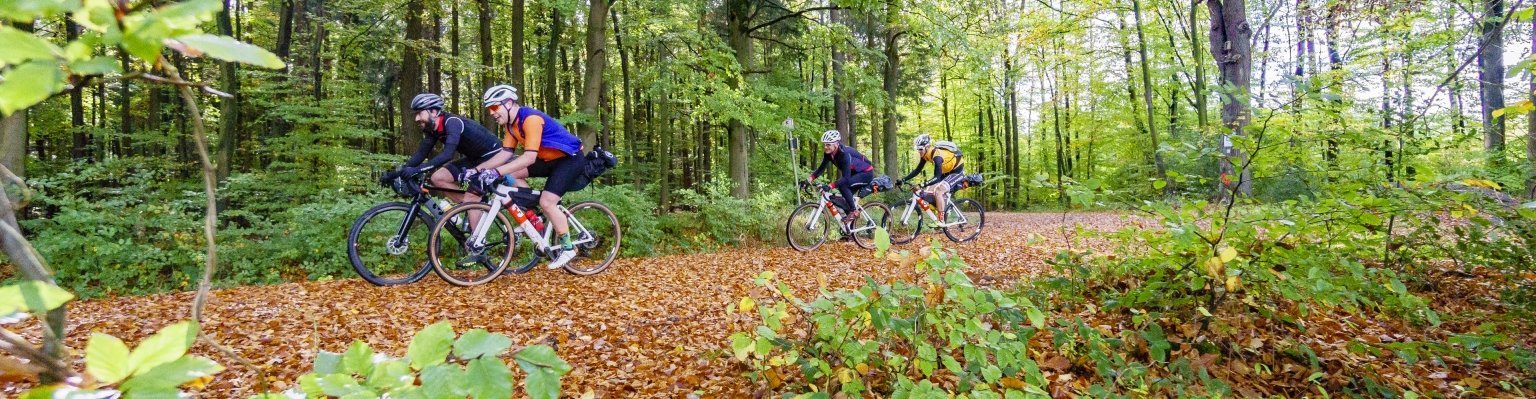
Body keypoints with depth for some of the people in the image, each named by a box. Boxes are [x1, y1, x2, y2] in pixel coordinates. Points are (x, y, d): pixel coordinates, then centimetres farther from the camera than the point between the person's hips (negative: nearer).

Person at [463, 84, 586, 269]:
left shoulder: (530, 119, -25)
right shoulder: (510, 124, 4)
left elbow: (529, 157, -32)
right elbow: (505, 153, 1)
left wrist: (497, 172, -38)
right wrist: (478, 169, -9)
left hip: (570, 158, -9)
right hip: (549, 159, 9)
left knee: (546, 202, -19)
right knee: (512, 174, -1)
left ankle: (568, 247, -2)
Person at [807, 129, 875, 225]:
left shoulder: (844, 153, -34)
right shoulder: (828, 153, -12)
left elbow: (846, 178, -38)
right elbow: (821, 168, -3)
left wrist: (830, 186, -48)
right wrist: (809, 179, -16)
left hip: (866, 173, -8)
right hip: (855, 173, 8)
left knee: (842, 185, -26)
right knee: (844, 197, 1)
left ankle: (854, 211, -13)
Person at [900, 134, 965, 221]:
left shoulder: (937, 155, -33)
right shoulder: (925, 155, -7)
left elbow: (937, 178, -39)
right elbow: (917, 170, 0)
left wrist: (923, 184, -51)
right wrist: (903, 179, -10)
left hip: (957, 172, -9)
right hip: (946, 172, 9)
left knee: (938, 192, -24)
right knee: (929, 190, -3)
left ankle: (941, 221, -20)